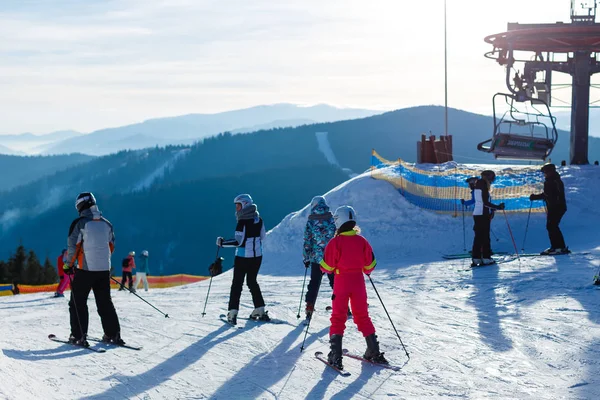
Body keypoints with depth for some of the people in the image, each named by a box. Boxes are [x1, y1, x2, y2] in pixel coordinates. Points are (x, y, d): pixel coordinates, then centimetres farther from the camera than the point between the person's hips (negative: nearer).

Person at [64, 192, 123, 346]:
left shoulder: (79, 223, -9)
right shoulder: (106, 223, 8)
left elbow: (72, 246, -10)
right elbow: (111, 247, 13)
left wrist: (69, 264, 2)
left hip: (85, 269, -5)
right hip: (104, 270, 5)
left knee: (78, 303, 4)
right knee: (105, 302, 13)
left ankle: (79, 336, -2)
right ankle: (113, 334, 11)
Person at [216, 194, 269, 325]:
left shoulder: (243, 222, -18)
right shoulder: (258, 219, 3)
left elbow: (238, 241, -21)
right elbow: (262, 237, 12)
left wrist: (222, 243, -11)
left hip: (243, 257, -6)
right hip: (257, 256, 6)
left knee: (237, 284, 2)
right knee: (252, 282, 19)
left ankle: (233, 313, -2)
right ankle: (260, 310, 15)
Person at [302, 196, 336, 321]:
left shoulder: (310, 222, -5)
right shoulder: (332, 220, -4)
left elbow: (307, 242, -3)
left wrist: (306, 258, 5)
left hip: (316, 258, 0)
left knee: (314, 284, 8)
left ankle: (309, 308, 2)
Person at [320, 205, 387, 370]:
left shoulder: (335, 242, -13)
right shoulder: (362, 241, -3)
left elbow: (327, 267, -12)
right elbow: (370, 265, 3)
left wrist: (324, 267, 10)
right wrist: (366, 271, 24)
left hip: (341, 282, -3)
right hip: (358, 282, 3)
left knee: (338, 317, 3)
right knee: (362, 316, 14)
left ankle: (336, 356, -4)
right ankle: (374, 352, 14)